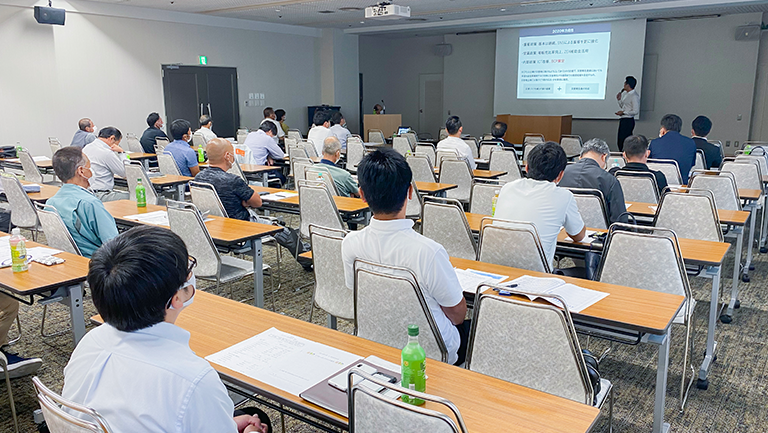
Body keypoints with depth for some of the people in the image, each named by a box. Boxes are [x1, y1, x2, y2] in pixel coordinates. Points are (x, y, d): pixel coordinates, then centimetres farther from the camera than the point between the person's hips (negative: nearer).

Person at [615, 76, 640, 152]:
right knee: (620, 142, 12)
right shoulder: (625, 94, 13)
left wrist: (623, 112, -17)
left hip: (628, 120, -9)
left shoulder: (634, 96, -13)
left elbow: (636, 111, -17)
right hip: (622, 120, 9)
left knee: (623, 142, -10)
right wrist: (619, 99, 9)